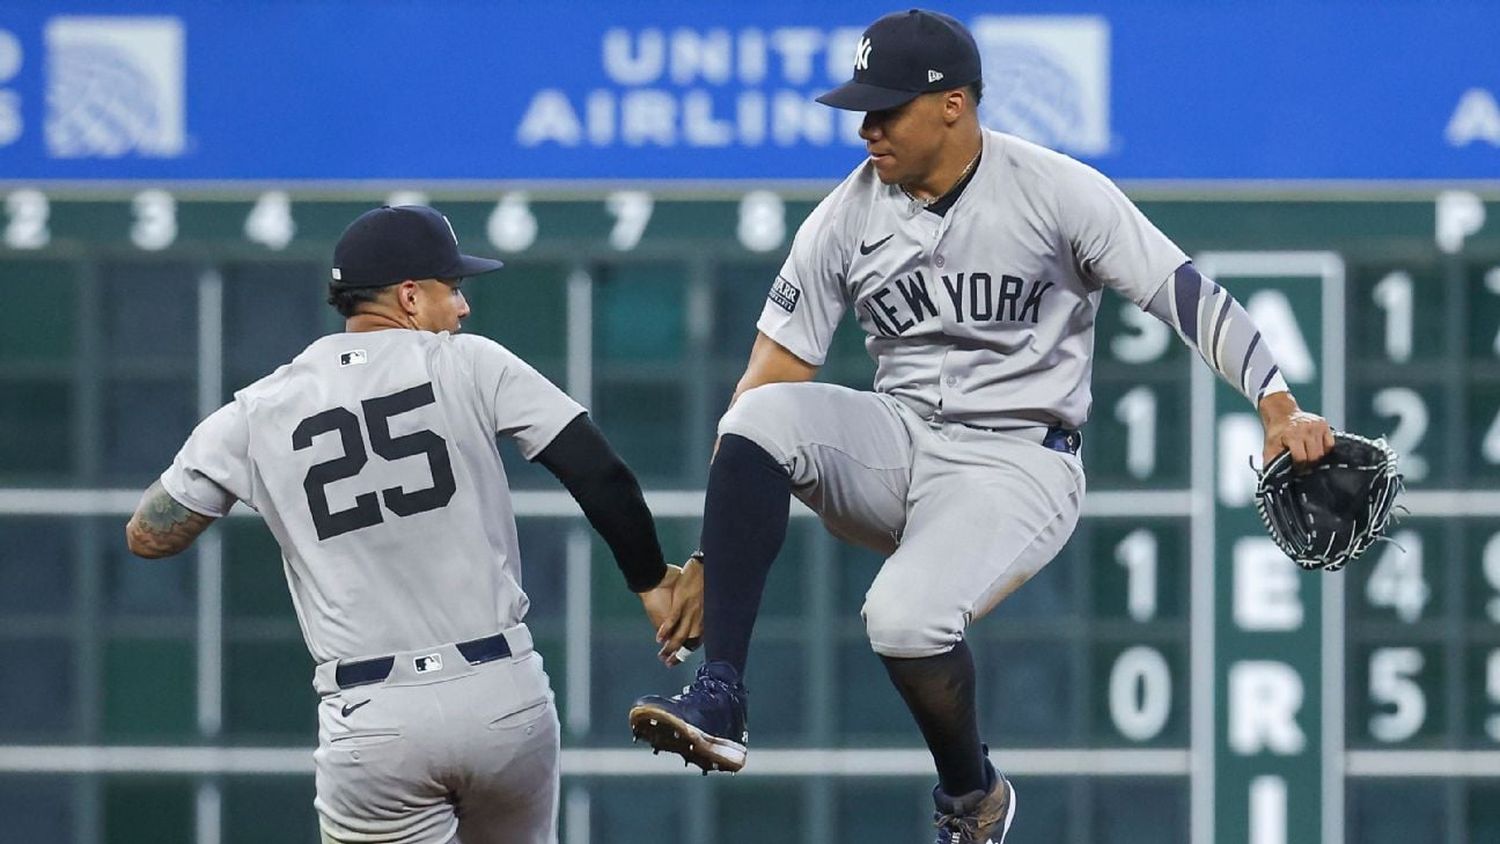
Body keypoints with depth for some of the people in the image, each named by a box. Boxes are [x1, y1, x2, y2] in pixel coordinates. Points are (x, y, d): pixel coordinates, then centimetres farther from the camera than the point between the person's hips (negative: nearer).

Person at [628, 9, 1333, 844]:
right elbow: (775, 371, 0)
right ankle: (719, 701, -27)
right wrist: (714, 553, -7)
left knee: (905, 617, -30)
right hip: (896, 444, 4)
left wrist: (1278, 402, -29)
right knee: (763, 419, -26)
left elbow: (1189, 294, -12)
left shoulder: (1056, 193, -9)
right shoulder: (846, 218, 1)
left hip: (1017, 464, -4)